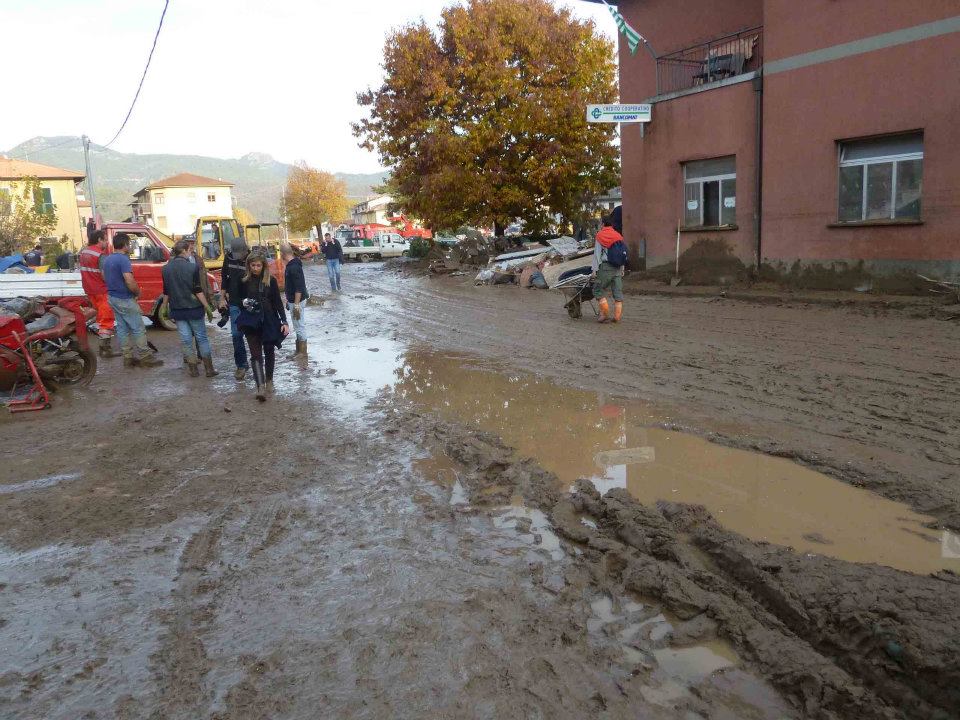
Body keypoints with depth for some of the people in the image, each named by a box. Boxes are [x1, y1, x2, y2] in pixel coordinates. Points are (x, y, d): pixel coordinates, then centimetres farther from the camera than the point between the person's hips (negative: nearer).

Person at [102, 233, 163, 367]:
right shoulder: (123, 259, -20)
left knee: (122, 328, 12)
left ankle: (128, 357, 16)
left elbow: (104, 277, 22)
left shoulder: (107, 259, 9)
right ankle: (145, 357, 3)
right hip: (125, 300, -9)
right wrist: (138, 292, -10)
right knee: (138, 329, -1)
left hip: (112, 298, 9)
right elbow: (130, 282, -28)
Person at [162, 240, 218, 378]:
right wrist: (206, 306, -7)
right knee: (201, 338, 6)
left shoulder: (166, 268, 2)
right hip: (193, 308, -4)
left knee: (186, 340, 8)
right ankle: (209, 369, 7)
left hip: (177, 309, 4)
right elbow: (198, 290, -13)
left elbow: (166, 291, 9)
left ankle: (193, 369, 11)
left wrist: (165, 306, 19)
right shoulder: (192, 267, -12)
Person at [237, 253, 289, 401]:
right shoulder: (244, 282, 1)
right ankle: (260, 387, -14)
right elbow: (240, 300, 11)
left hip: (269, 321, 0)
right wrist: (244, 302, -13)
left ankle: (269, 380, 29)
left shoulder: (271, 280, -2)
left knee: (269, 351, 11)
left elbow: (278, 302, 0)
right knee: (256, 354, -7)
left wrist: (284, 321, -7)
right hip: (251, 322, 0)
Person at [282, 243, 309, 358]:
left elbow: (299, 288, -25)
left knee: (299, 326, -1)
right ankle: (298, 350, 26)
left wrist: (296, 305, -24)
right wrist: (289, 301, 23)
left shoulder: (294, 267, -22)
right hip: (293, 300, 10)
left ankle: (303, 352, 7)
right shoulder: (291, 265, 9)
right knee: (298, 326, 16)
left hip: (297, 301, -10)